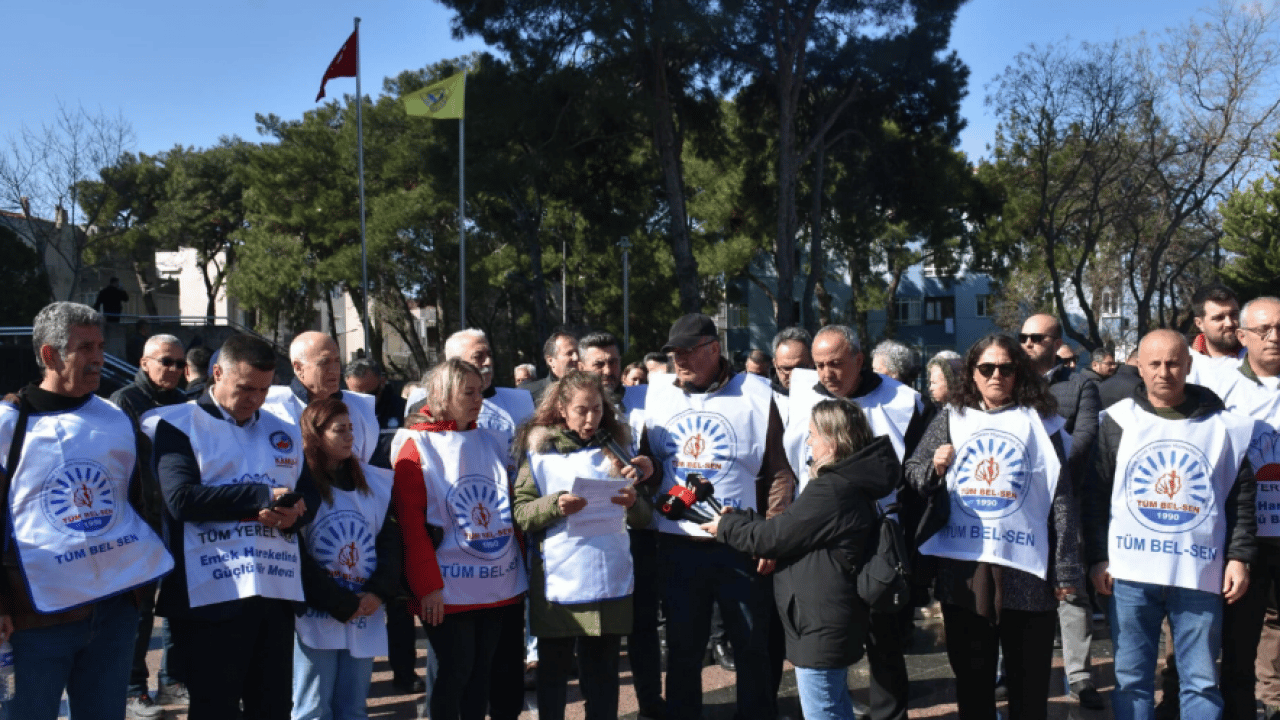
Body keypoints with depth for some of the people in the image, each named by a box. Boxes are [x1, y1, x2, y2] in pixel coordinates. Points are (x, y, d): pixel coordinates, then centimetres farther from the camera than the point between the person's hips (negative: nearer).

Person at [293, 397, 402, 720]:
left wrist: (379, 592, -7)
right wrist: (342, 605, -11)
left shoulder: (375, 481, 10)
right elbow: (296, 558, -10)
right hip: (317, 616, -5)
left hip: (366, 617, 5)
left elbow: (390, 540, 9)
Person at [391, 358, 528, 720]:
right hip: (449, 589, -5)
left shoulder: (490, 443, 11)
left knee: (482, 671, 12)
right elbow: (411, 524, -10)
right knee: (455, 671, 0)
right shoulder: (417, 447, -5)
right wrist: (427, 585, -14)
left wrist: (525, 566, 11)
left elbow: (512, 509, 15)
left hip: (499, 585, 5)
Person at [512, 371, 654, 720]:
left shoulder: (619, 444, 8)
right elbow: (521, 514, -4)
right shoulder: (538, 448, 1)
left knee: (603, 678, 10)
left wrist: (633, 503, -13)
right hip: (556, 584, -2)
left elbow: (645, 518, 8)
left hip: (610, 582, 2)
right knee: (553, 674, 9)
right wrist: (555, 506, -22)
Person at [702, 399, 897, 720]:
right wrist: (738, 519, 4)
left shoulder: (831, 490, -24)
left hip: (822, 623, -10)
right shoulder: (851, 483, 7)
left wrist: (726, 525, -3)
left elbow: (773, 536, -18)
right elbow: (789, 530, 10)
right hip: (833, 618, 10)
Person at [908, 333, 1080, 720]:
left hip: (1026, 570, -1)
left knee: (1029, 686, 9)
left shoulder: (1040, 422, 3)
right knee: (971, 680, 13)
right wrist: (934, 469, -12)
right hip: (962, 568, 2)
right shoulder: (951, 418, 9)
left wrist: (1066, 569, -4)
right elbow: (912, 474, 10)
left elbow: (1062, 498, 0)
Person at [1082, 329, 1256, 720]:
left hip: (1200, 573, 0)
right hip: (1130, 573, 0)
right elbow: (1095, 494, 3)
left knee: (1202, 682, 7)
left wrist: (1239, 556, -1)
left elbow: (1242, 496, 7)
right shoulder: (1119, 420, 3)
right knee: (1131, 679, 7)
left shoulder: (1222, 423, 4)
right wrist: (1096, 557, -1)